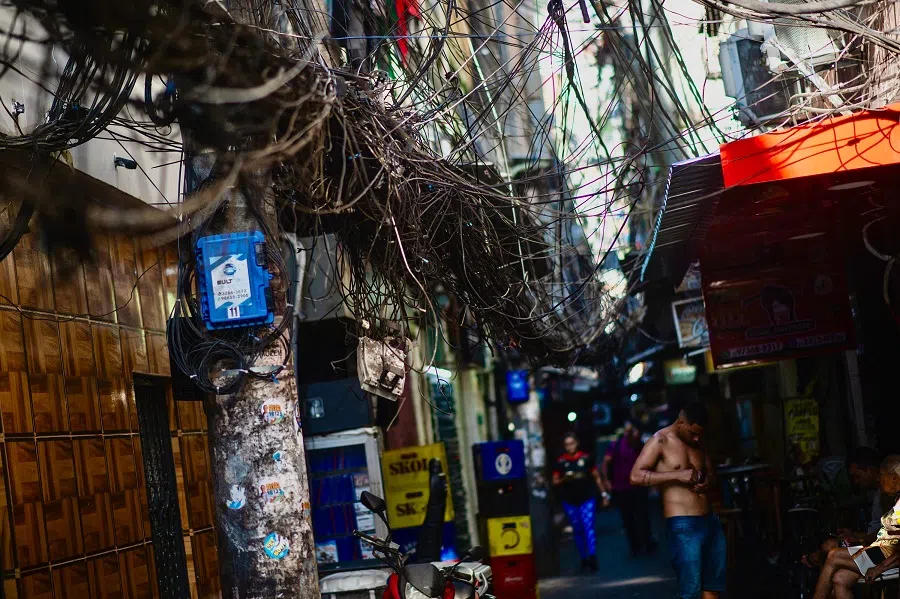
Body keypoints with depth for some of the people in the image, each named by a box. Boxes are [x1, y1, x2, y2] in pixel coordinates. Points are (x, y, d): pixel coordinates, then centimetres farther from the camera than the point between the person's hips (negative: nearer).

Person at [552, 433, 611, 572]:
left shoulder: (586, 458, -1)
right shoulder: (560, 461, 1)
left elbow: (597, 477, 5)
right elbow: (555, 482, 5)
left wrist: (604, 494, 3)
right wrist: (564, 479, -15)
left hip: (587, 498, -2)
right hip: (570, 501, 2)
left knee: (588, 527, -14)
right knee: (577, 530, 8)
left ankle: (592, 558, -22)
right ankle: (584, 559, 15)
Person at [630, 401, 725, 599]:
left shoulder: (697, 442, 14)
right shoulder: (660, 441, -7)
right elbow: (636, 476, -15)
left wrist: (707, 483, 0)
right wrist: (677, 475, -21)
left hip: (709, 520, 7)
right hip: (683, 525, -7)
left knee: (715, 583, 11)